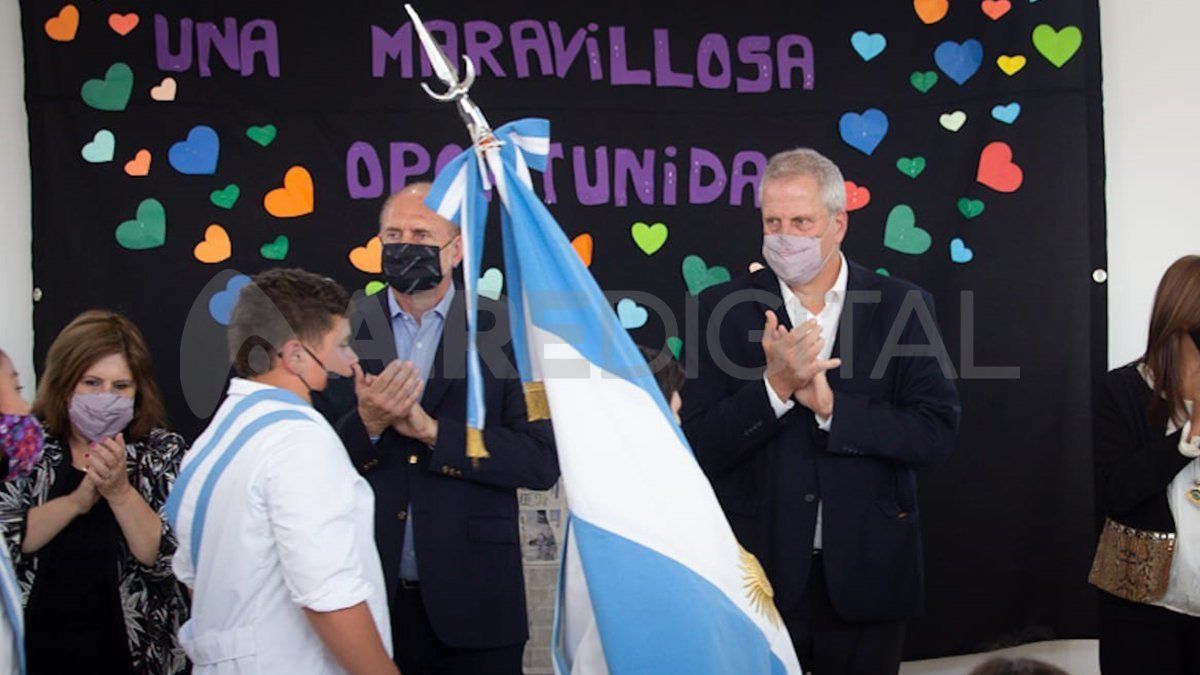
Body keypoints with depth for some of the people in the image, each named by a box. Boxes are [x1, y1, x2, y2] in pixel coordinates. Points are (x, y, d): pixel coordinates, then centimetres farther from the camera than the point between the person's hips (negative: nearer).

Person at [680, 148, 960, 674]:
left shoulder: (902, 308, 0)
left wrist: (831, 406, -19)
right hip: (758, 572, 0)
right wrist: (775, 386, -21)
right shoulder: (724, 309, -1)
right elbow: (697, 448, -7)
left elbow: (937, 432, -8)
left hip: (866, 574, 1)